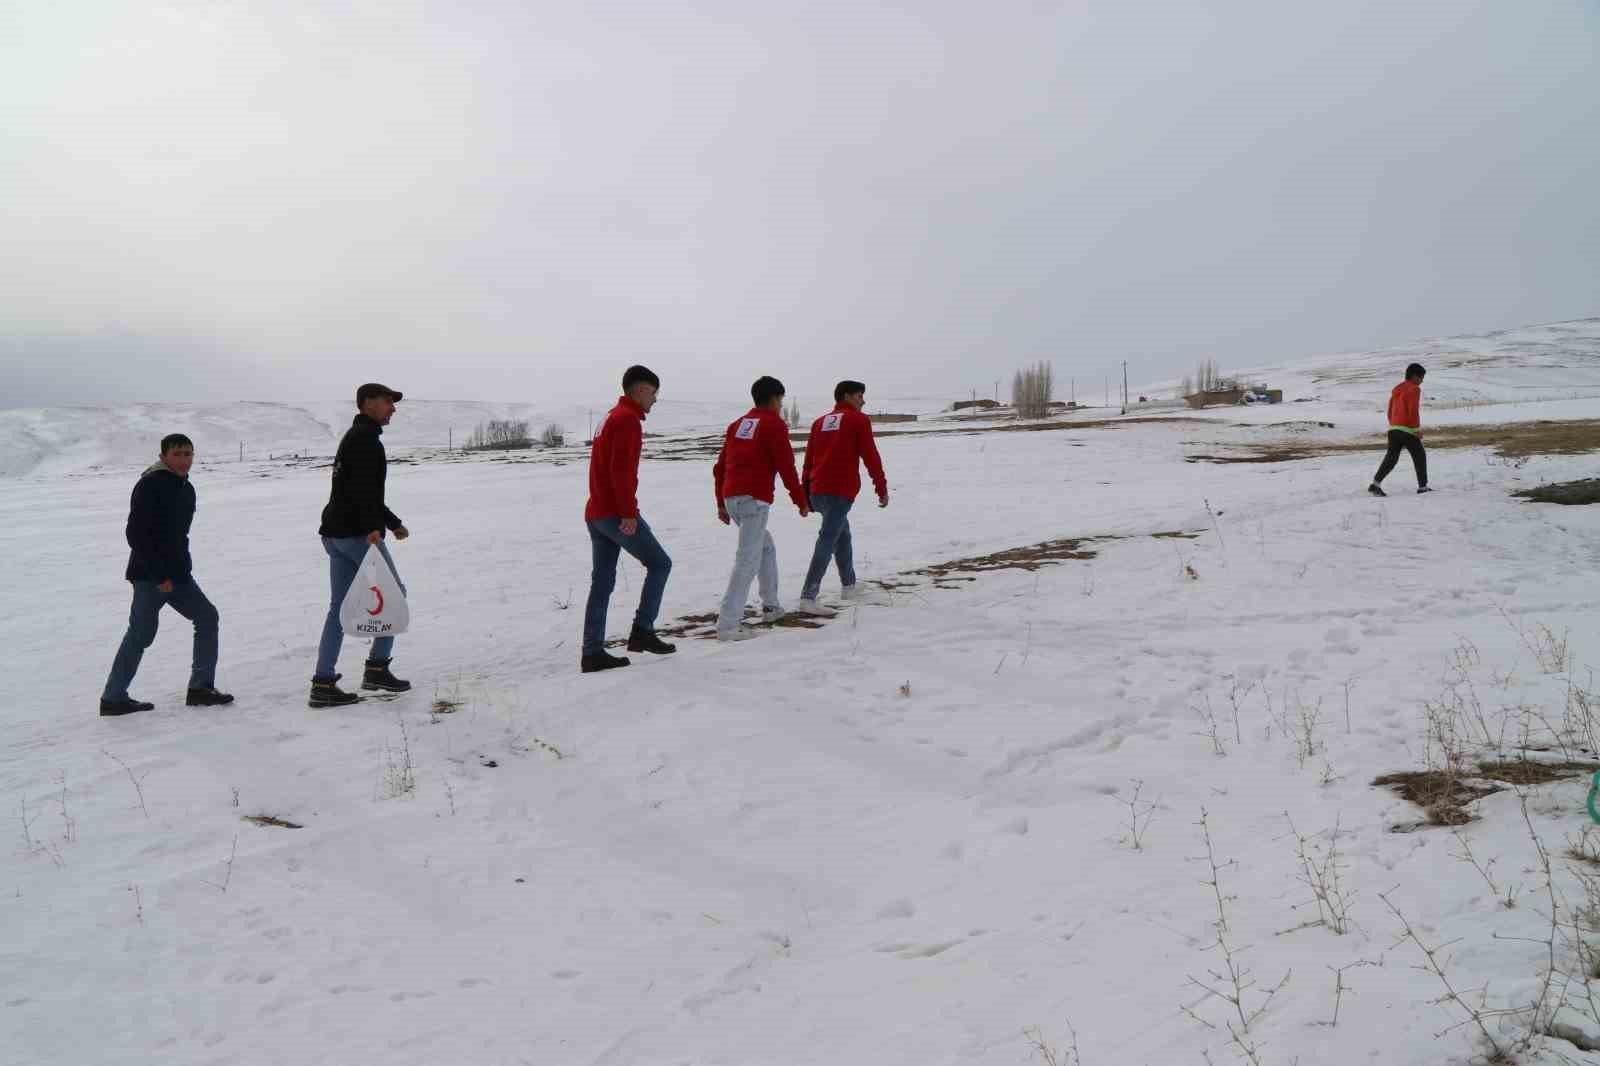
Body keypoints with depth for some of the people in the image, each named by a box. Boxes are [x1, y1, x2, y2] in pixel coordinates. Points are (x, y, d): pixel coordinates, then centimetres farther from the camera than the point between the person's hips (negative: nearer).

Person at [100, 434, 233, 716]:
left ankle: (200, 687, 12)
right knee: (142, 632, -8)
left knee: (207, 617, 8)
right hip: (149, 575, -9)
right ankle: (113, 698, 1)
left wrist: (182, 568, 15)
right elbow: (136, 534, -20)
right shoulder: (149, 486, -14)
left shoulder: (186, 489, 13)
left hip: (177, 574, 9)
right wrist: (159, 575, -21)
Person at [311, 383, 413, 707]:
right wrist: (373, 527, -32)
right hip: (358, 533, -10)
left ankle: (323, 683, 4)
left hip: (335, 534, 10)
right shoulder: (365, 439, -9)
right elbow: (363, 489, -23)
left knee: (339, 607, 7)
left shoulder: (353, 438, 24)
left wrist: (393, 522, 37)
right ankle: (376, 668, 4)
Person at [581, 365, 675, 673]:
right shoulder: (628, 419, -10)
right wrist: (629, 512, -22)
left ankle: (592, 653, 6)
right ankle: (642, 631, 0)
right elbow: (622, 469, -20)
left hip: (595, 512, 10)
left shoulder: (610, 417, 21)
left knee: (602, 583, 7)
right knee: (659, 564, 2)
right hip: (616, 513, -9)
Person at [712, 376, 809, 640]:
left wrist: (721, 504, 23)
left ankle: (770, 606, 30)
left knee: (766, 547, 25)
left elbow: (720, 467, 18)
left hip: (731, 497, 8)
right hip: (754, 499, -8)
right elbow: (786, 468, -9)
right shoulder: (774, 424, -3)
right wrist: (801, 501, 2)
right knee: (748, 560, -10)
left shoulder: (738, 424, 18)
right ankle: (728, 624, -17)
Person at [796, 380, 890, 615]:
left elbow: (809, 460, 16)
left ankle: (849, 586, 32)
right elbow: (870, 457, -2)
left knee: (842, 535, 24)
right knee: (827, 542, -11)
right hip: (840, 491, -7)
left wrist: (806, 493, 18)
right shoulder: (858, 420, 2)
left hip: (816, 491, 7)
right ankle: (808, 598, -19)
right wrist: (882, 489, 4)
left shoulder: (820, 422, 19)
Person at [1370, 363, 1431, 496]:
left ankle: (1376, 483, -11)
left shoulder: (1397, 390, 18)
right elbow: (1413, 410, -16)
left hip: (1393, 429, 7)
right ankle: (1422, 486, 12)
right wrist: (1418, 429, -10)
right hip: (1408, 430, -7)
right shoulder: (1414, 389, -7)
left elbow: (1390, 412, 20)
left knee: (1391, 457, 4)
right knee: (1420, 456, 8)